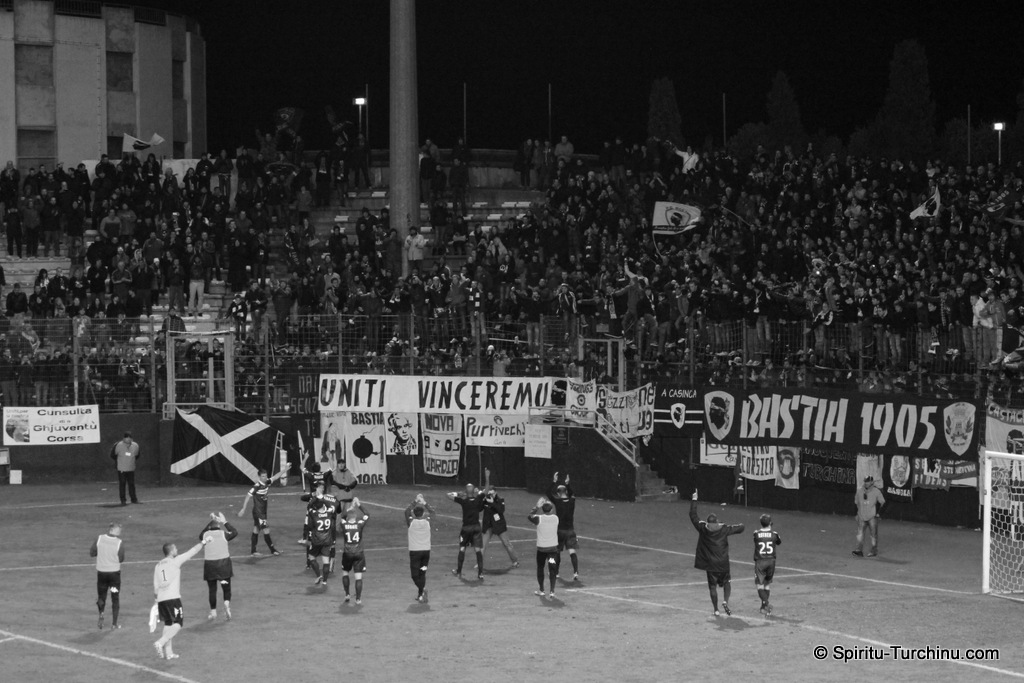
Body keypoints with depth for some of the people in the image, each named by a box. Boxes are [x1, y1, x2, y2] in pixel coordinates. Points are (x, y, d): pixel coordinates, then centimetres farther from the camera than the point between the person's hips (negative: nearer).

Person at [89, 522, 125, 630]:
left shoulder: (99, 538, -10)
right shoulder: (119, 543, -15)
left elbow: (91, 553, -3)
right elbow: (121, 559, -6)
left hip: (101, 572, 1)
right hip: (114, 572, -1)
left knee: (101, 596, 17)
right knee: (115, 598, 12)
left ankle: (101, 614, -7)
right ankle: (114, 623, 14)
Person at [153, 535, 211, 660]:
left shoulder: (158, 565, 13)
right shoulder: (175, 561, -2)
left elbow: (155, 586, 13)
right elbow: (192, 551, 4)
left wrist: (157, 600, 22)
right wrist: (203, 542, 16)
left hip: (161, 599, 6)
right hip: (173, 598, -6)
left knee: (168, 625, 14)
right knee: (177, 624, -4)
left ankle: (168, 652, 11)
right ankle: (160, 643, -21)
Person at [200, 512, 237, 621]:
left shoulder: (205, 535, 2)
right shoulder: (223, 534, -2)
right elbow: (235, 532, 16)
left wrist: (210, 522, 27)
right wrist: (225, 522, 23)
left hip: (209, 564, 1)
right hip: (224, 562, -1)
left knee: (212, 589, 11)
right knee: (226, 587, 8)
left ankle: (213, 612, 16)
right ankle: (227, 604, -19)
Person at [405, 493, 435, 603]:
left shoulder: (411, 522, -10)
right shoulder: (427, 521, -5)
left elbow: (407, 511, 7)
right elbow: (431, 512, 14)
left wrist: (414, 502, 11)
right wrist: (424, 502, 15)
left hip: (414, 551, -3)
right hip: (426, 550, 3)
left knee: (415, 574, 0)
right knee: (422, 573, 16)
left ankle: (422, 589, -24)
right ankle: (420, 594, 19)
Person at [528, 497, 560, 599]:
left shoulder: (539, 518, -13)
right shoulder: (555, 518, -5)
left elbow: (529, 516, 6)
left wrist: (536, 506, 11)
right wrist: (549, 504, 16)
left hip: (541, 548, -1)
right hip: (553, 547, 1)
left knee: (540, 568, 16)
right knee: (552, 569, 1)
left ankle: (541, 590, 25)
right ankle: (552, 591, -12)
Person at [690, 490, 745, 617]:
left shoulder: (703, 529, -6)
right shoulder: (724, 529, -7)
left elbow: (693, 516, 4)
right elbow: (740, 528, 0)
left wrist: (694, 500, 9)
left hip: (710, 564, 0)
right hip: (723, 563, 0)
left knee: (713, 586, 9)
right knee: (726, 582, 19)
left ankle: (716, 610, 9)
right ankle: (725, 601, -4)